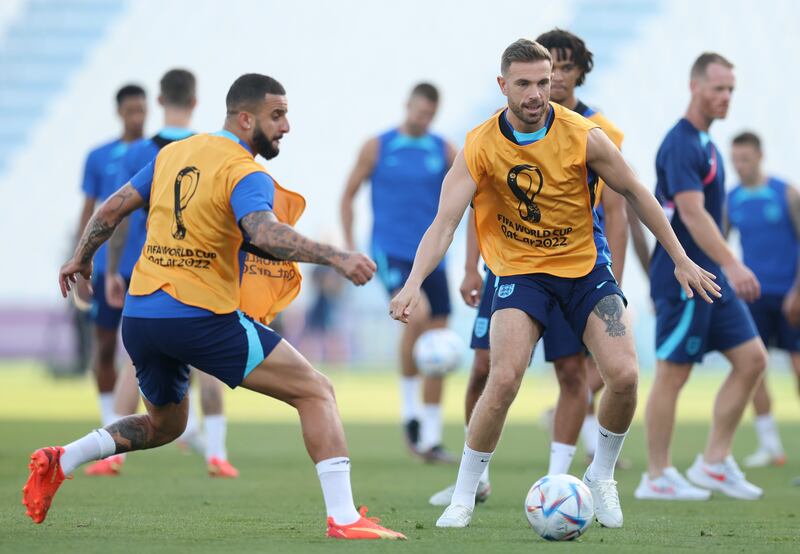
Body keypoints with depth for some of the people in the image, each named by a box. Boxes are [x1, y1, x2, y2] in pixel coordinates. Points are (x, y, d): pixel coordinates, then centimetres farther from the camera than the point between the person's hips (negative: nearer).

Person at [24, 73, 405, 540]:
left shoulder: (173, 154, 13)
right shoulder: (244, 173, -9)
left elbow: (113, 208, 19)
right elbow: (263, 233, -29)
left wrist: (82, 258, 33)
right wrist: (336, 257, -35)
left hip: (138, 317, 8)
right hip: (202, 318, -8)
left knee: (164, 425, 30)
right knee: (316, 391, -4)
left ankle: (60, 462, 11)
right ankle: (344, 518, -15)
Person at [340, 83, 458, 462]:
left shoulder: (443, 150, 7)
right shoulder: (377, 148, 2)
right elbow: (349, 195, 9)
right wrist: (349, 248, 4)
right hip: (391, 252, -3)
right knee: (416, 315, -29)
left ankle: (431, 437, 11)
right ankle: (408, 406, -12)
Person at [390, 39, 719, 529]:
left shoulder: (584, 137, -13)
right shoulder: (480, 147, -14)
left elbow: (636, 194, -1)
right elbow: (445, 221, -20)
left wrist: (681, 259, 2)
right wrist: (414, 282, -35)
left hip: (587, 266, 1)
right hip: (521, 270, -1)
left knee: (624, 375, -14)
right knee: (505, 379, -21)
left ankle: (601, 476, 14)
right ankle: (463, 498, -6)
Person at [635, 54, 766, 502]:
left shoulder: (705, 144, 15)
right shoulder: (681, 144, -15)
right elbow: (692, 213, -24)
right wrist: (732, 265, -30)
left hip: (713, 279, 10)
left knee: (752, 359, 5)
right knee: (672, 376, -3)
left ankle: (714, 462, 10)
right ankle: (658, 478, 5)